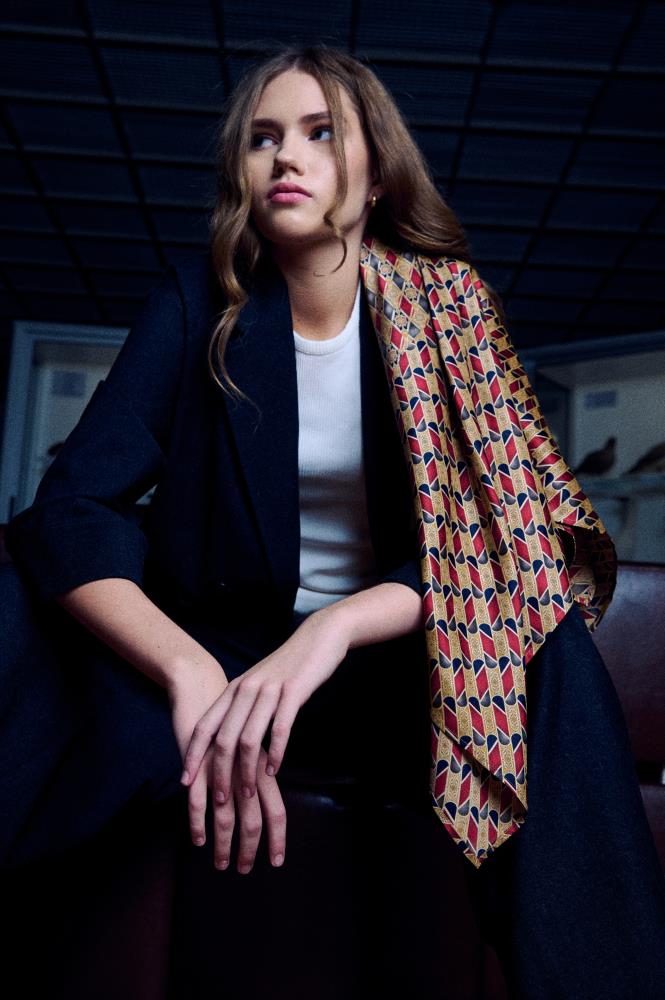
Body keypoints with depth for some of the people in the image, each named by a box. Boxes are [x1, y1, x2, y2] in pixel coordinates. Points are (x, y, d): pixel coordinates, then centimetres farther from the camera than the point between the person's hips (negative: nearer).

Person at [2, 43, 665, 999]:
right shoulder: (197, 303, -3)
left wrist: (331, 631, -29)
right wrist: (191, 671, -31)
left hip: (390, 660, 1)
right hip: (216, 646, 0)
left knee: (549, 653, -29)